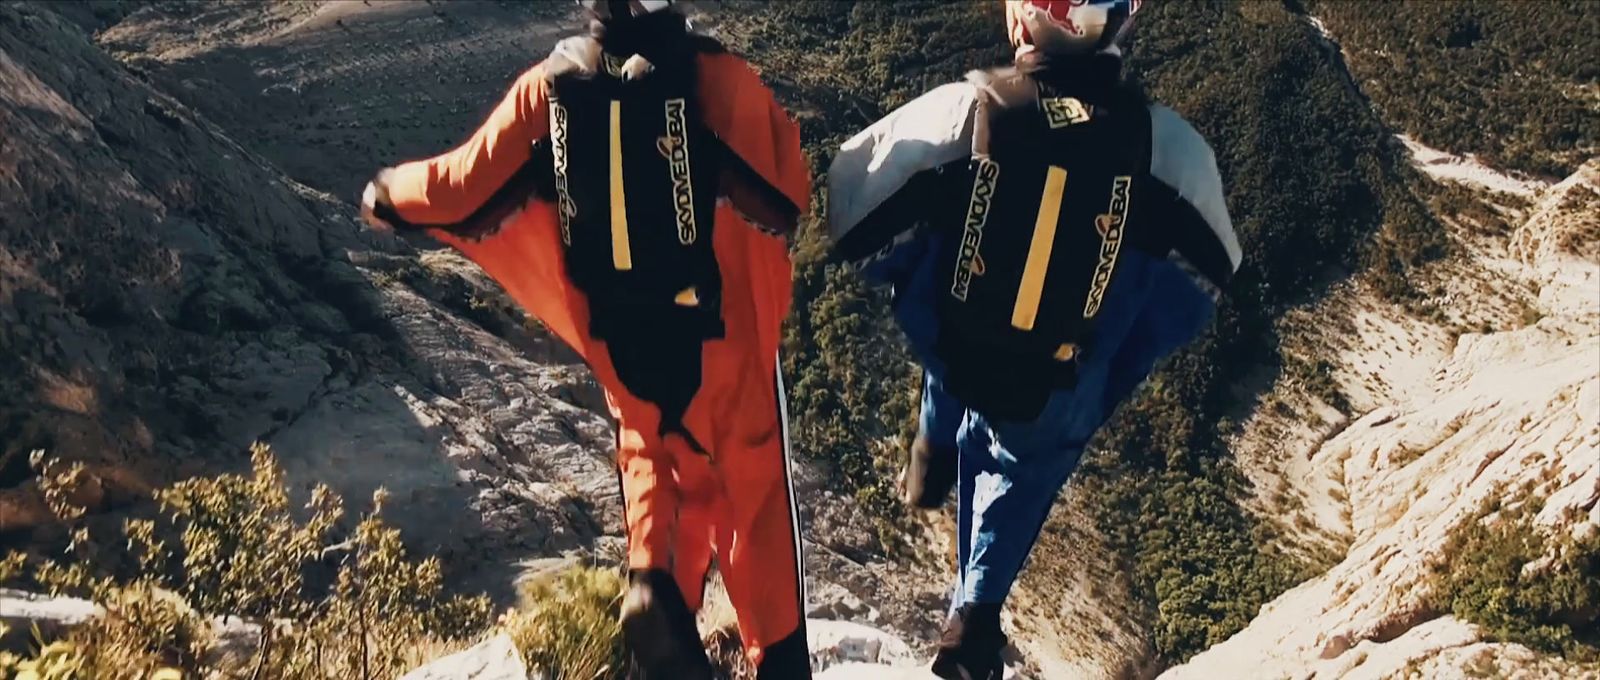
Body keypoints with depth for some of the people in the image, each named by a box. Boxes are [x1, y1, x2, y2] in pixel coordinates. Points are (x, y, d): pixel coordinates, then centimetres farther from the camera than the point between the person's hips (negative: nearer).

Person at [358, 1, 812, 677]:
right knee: (753, 489, 12)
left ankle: (653, 581, 2)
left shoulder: (549, 85, -5)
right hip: (721, 329, -3)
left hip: (620, 332, 3)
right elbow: (789, 191, -16)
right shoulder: (713, 74, -16)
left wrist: (388, 194, 22)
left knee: (654, 458, 26)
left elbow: (467, 185, 2)